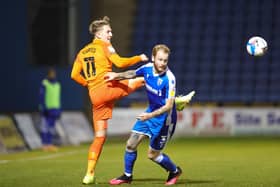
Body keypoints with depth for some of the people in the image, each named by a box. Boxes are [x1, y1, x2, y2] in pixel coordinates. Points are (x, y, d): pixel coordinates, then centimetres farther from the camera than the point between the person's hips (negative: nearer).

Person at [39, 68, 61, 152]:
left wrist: (59, 111, 14)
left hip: (54, 109, 6)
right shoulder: (44, 84, -6)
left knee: (52, 127, 6)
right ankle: (45, 144, -6)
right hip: (46, 109, -6)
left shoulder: (57, 85, 14)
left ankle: (50, 144, 8)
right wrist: (43, 109, -16)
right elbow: (41, 97, -9)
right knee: (45, 126, -7)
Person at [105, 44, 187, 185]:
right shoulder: (147, 68, -8)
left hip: (164, 118, -6)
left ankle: (175, 171, 31)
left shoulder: (169, 79, -27)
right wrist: (116, 75, 8)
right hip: (150, 112, 6)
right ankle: (127, 176, 24)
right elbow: (132, 74, 17)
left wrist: (151, 115, -38)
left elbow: (169, 106, -28)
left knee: (153, 155, 4)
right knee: (131, 144, 4)